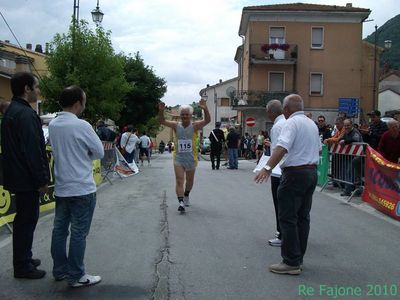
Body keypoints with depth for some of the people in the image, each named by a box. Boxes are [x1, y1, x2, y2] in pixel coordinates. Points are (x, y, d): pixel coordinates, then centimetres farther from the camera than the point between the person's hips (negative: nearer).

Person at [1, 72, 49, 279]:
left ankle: (23, 259, 31)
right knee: (27, 220, 0)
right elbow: (33, 151, -23)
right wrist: (42, 179, -17)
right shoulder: (25, 114, -19)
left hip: (17, 176, 10)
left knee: (24, 219, 19)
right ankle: (22, 266, 10)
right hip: (27, 179, -10)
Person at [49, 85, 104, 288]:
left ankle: (59, 270, 26)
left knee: (59, 229, 14)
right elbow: (99, 152, -7)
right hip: (82, 189, -7)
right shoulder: (81, 126, -17)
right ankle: (76, 276, 10)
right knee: (79, 233, 2)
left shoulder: (52, 125, 3)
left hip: (61, 188, 7)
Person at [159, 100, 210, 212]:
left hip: (191, 158, 1)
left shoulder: (195, 126, -6)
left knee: (189, 181, 19)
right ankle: (181, 202, -14)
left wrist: (205, 109, -37)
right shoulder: (176, 125, -1)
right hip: (178, 157, -1)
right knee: (179, 181, -12)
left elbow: (207, 120, -20)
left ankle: (186, 195, 45)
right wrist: (161, 111, -25)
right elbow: (162, 121, -6)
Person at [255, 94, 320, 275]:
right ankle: (298, 259, 20)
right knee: (303, 216, 13)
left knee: (288, 218, -3)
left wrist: (268, 168, -35)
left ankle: (291, 262, 0)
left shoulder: (291, 123, -12)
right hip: (312, 172, 9)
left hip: (295, 173, -9)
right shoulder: (312, 123, 15)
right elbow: (318, 148, 25)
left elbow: (282, 147, -27)